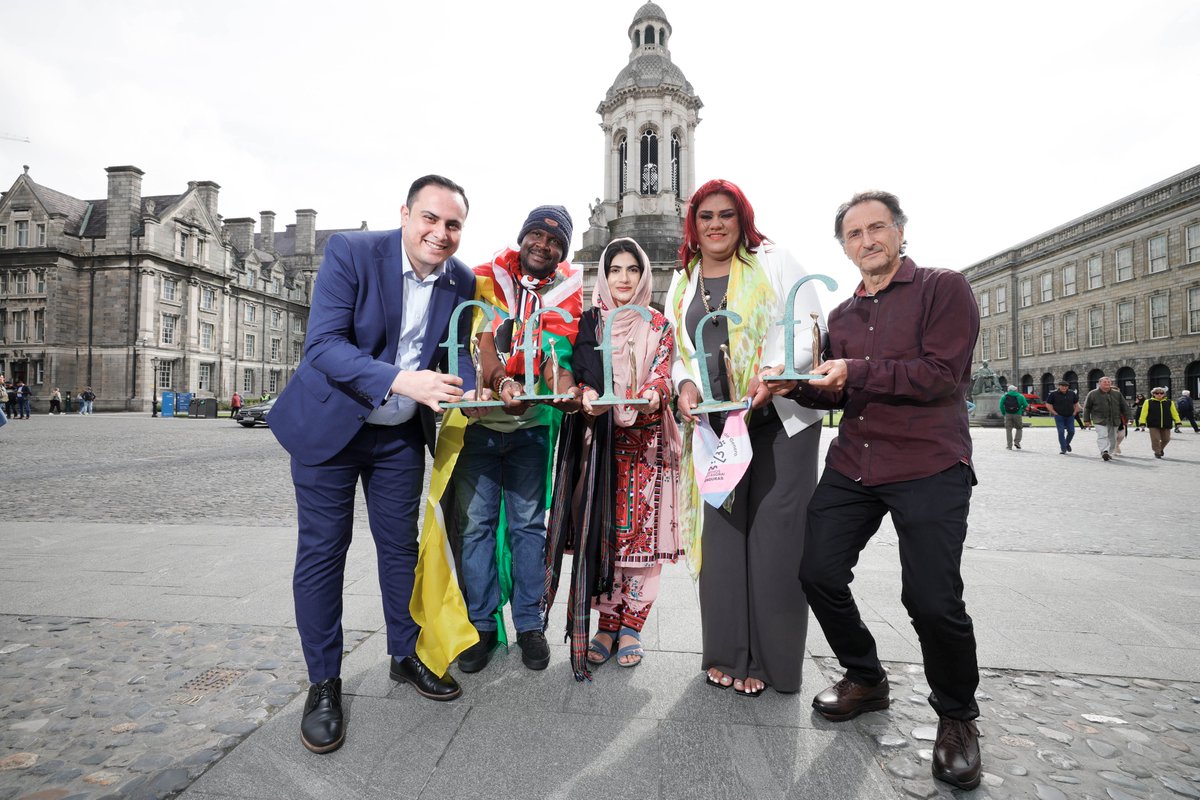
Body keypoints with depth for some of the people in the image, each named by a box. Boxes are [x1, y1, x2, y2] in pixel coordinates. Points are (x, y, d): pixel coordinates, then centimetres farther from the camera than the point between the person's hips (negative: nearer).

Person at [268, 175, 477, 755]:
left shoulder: (461, 281, -4)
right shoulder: (350, 251, -17)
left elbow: (457, 350, 1)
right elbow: (322, 344, -24)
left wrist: (471, 392, -22)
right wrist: (402, 381, -38)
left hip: (401, 433, 4)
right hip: (329, 421, -3)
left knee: (401, 545, 12)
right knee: (322, 551, 3)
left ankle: (406, 656, 31)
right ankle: (324, 684, 20)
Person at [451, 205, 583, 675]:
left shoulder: (565, 293, 5)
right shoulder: (485, 279, 0)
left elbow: (558, 351, -8)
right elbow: (480, 338, -13)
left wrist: (566, 390, -29)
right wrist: (503, 382, -30)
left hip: (532, 425, 1)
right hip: (479, 420, -1)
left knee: (529, 523, 7)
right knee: (476, 522, 3)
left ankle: (529, 624, 20)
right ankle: (481, 625, 18)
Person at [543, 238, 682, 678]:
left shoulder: (660, 327, 10)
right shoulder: (589, 322, 11)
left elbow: (661, 376, -2)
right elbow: (579, 371, 3)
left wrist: (652, 396, -24)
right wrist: (586, 396, -19)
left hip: (645, 441, 0)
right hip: (598, 439, 1)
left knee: (640, 529, -1)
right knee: (599, 529, 1)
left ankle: (631, 626, 14)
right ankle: (608, 622, 16)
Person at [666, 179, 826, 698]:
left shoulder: (773, 262, 4)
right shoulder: (683, 282, 16)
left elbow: (807, 327, -4)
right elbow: (678, 349, 16)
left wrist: (773, 373, -21)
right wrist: (685, 384, -5)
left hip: (780, 418, -3)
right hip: (715, 426, 4)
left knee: (774, 536, -2)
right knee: (721, 534, 4)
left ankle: (772, 659, 14)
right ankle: (728, 654, 19)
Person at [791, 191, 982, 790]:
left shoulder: (944, 289, 0)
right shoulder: (842, 315, 17)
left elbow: (942, 374, -13)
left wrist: (856, 372, -17)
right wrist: (796, 384, 0)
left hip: (929, 467, -5)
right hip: (852, 467, 6)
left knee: (932, 600, -11)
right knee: (819, 574, 0)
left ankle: (957, 716, 21)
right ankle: (865, 678, 28)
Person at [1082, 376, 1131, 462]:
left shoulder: (1117, 394, 11)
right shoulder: (1093, 394, 2)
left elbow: (1125, 407, 16)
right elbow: (1087, 407, 4)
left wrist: (1127, 418, 10)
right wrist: (1086, 420, 1)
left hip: (1114, 421, 4)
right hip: (1100, 420, -4)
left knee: (1112, 438, 10)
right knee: (1102, 436, -18)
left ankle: (1109, 453, 21)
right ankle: (1104, 452, -29)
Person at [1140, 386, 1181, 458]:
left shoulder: (1169, 402, 7)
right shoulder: (1148, 402, -1)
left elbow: (1174, 413, 10)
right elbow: (1144, 413, -3)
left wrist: (1177, 423, 4)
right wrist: (1143, 423, -10)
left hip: (1166, 425, 3)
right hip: (1153, 425, -3)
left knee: (1166, 439, 10)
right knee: (1155, 439, -6)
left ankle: (1160, 449, 36)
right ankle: (1157, 452, 7)